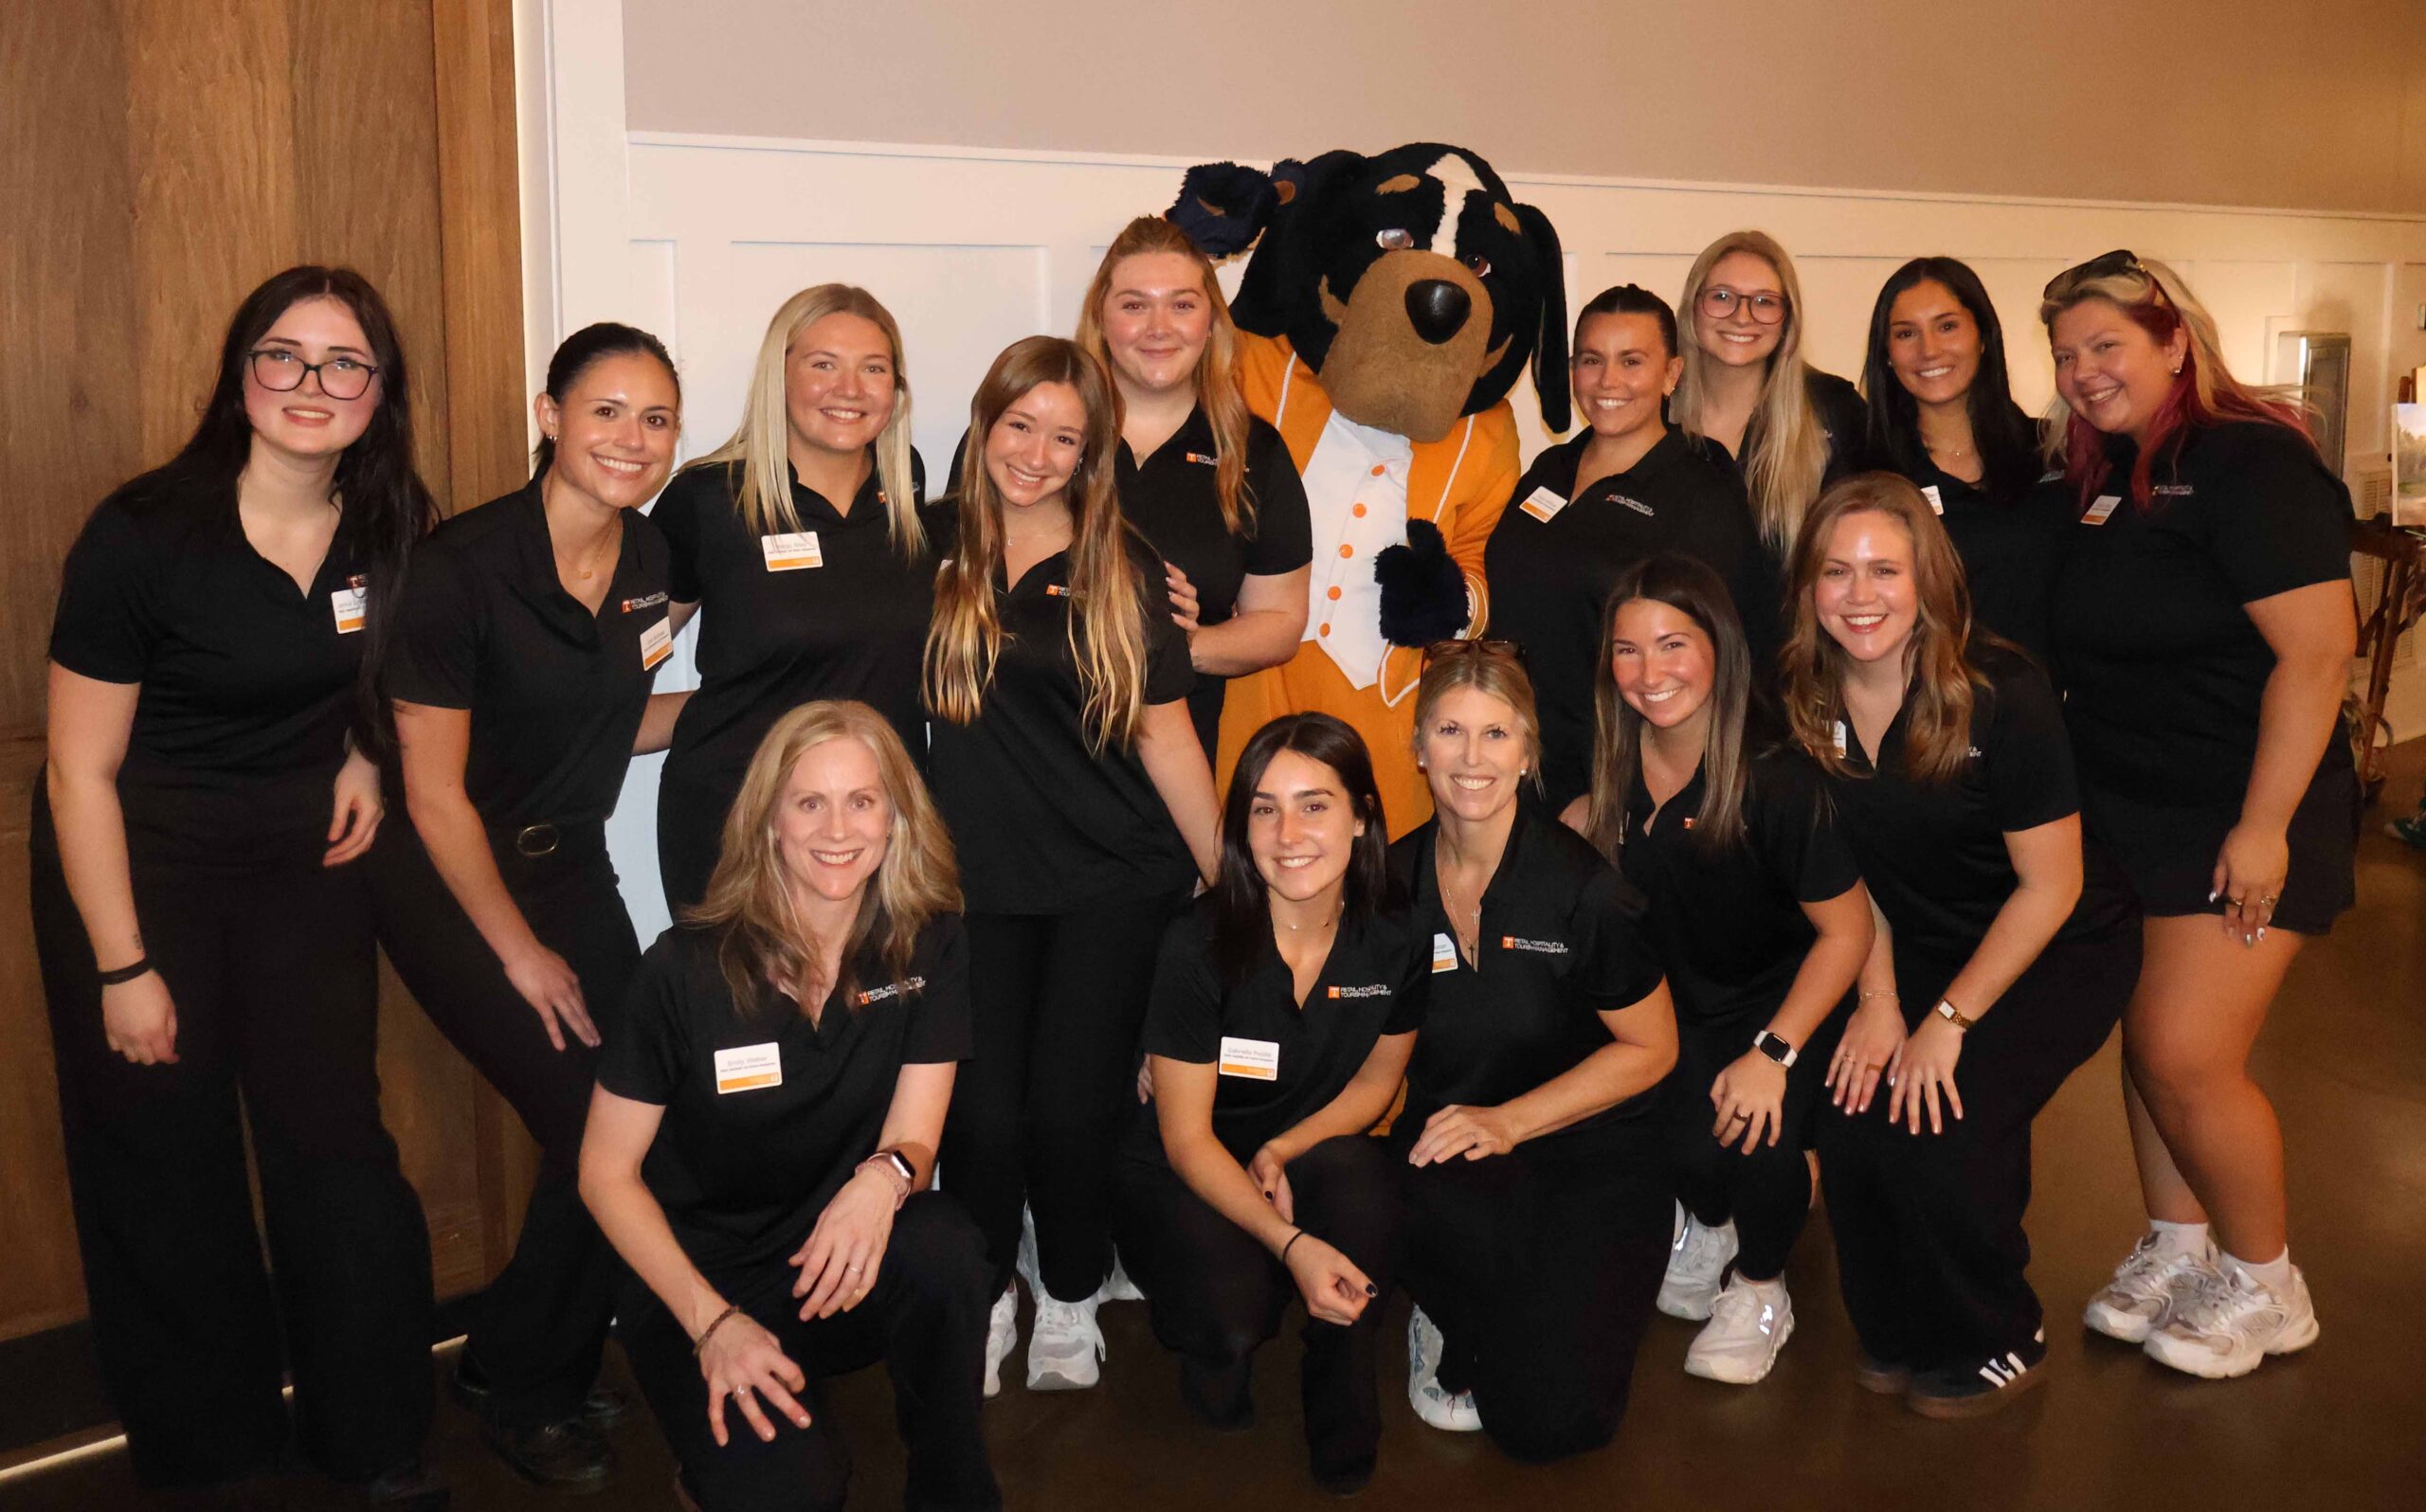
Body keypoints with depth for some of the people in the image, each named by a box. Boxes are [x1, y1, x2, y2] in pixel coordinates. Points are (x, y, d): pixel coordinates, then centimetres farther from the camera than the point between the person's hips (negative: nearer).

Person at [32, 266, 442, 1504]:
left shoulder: (390, 529, -5)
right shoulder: (143, 534, -18)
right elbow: (82, 770, -14)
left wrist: (365, 751, -2)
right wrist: (123, 968, -13)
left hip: (300, 852, 4)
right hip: (140, 857, -3)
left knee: (335, 1144, 2)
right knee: (167, 1165, 3)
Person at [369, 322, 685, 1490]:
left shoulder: (652, 559, -2)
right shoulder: (464, 565, -21)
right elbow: (434, 789, -16)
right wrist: (519, 950, -11)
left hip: (569, 863, 6)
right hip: (451, 880, -6)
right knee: (597, 1132, -12)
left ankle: (559, 1370, 23)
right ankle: (512, 1384, 14)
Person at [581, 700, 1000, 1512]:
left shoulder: (930, 947, -8)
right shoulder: (689, 967, -14)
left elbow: (914, 1136, -9)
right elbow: (606, 1172, -8)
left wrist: (885, 1178, -35)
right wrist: (712, 1321, -18)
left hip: (844, 1267, 2)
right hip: (697, 1285, -2)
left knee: (942, 1245, -32)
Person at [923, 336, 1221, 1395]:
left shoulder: (1119, 566, 2)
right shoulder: (940, 546, 5)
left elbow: (1164, 733, 2)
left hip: (1114, 883, -1)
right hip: (978, 878, 1)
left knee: (1071, 1107, -2)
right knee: (980, 1109, -4)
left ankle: (1070, 1305, 24)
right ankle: (985, 1299, 22)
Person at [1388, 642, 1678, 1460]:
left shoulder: (1581, 885, -13)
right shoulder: (1392, 881, -2)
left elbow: (1652, 1047, -5)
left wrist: (1508, 1121, -15)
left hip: (1586, 1155, -2)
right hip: (1448, 1148, 2)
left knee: (1550, 1421, -19)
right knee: (1419, 1201, -36)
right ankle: (1454, 1329, 0)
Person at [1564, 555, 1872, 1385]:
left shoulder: (1776, 782, -24)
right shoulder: (1622, 764, -9)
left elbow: (1847, 929, -17)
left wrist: (1773, 1053, -23)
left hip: (1783, 1006, -3)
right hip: (1674, 1004, 4)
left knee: (1750, 1135, -29)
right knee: (1685, 1140, -23)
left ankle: (1761, 1291, 6)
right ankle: (1707, 1224, 17)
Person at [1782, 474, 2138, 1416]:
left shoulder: (2003, 696, -24)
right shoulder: (1806, 704, -9)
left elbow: (2049, 887, -17)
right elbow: (1850, 873, 3)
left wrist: (1948, 1021, -18)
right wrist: (1878, 1001, -7)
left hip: (2055, 952, -5)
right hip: (1917, 948, 5)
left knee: (1937, 1128, -21)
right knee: (1847, 1114, -14)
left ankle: (1997, 1346, 7)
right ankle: (1897, 1334, 13)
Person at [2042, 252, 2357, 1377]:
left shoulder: (2250, 463, -15)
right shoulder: (2105, 479, 10)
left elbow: (2317, 651, -21)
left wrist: (2265, 827, -22)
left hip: (2241, 817, -7)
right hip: (2129, 810, 8)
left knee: (2187, 1054, -7)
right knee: (2148, 1037, 13)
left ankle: (2264, 1287, 15)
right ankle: (2175, 1251, 30)